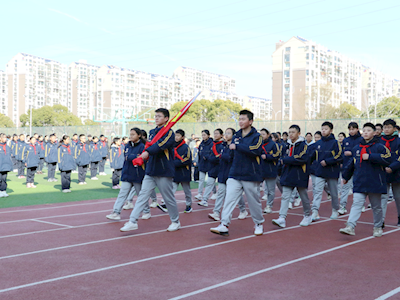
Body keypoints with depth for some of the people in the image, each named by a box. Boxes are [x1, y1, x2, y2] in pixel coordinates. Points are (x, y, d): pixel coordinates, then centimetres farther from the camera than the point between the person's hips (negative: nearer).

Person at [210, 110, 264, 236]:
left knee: (254, 201, 7)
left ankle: (259, 224, 28)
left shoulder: (256, 136, -6)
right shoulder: (236, 136, 11)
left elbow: (256, 150, -25)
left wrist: (237, 146, -23)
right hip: (235, 174, 4)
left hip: (250, 176, -4)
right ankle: (224, 225, -12)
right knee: (229, 199, -8)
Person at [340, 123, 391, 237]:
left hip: (375, 183, -2)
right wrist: (345, 177, 28)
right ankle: (350, 227, -18)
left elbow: (387, 160, -16)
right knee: (356, 204, -9)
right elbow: (351, 163, 21)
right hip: (359, 183, 3)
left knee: (376, 207, 11)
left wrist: (370, 157, -20)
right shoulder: (356, 148, 11)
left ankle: (378, 227, 26)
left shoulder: (379, 147, -3)